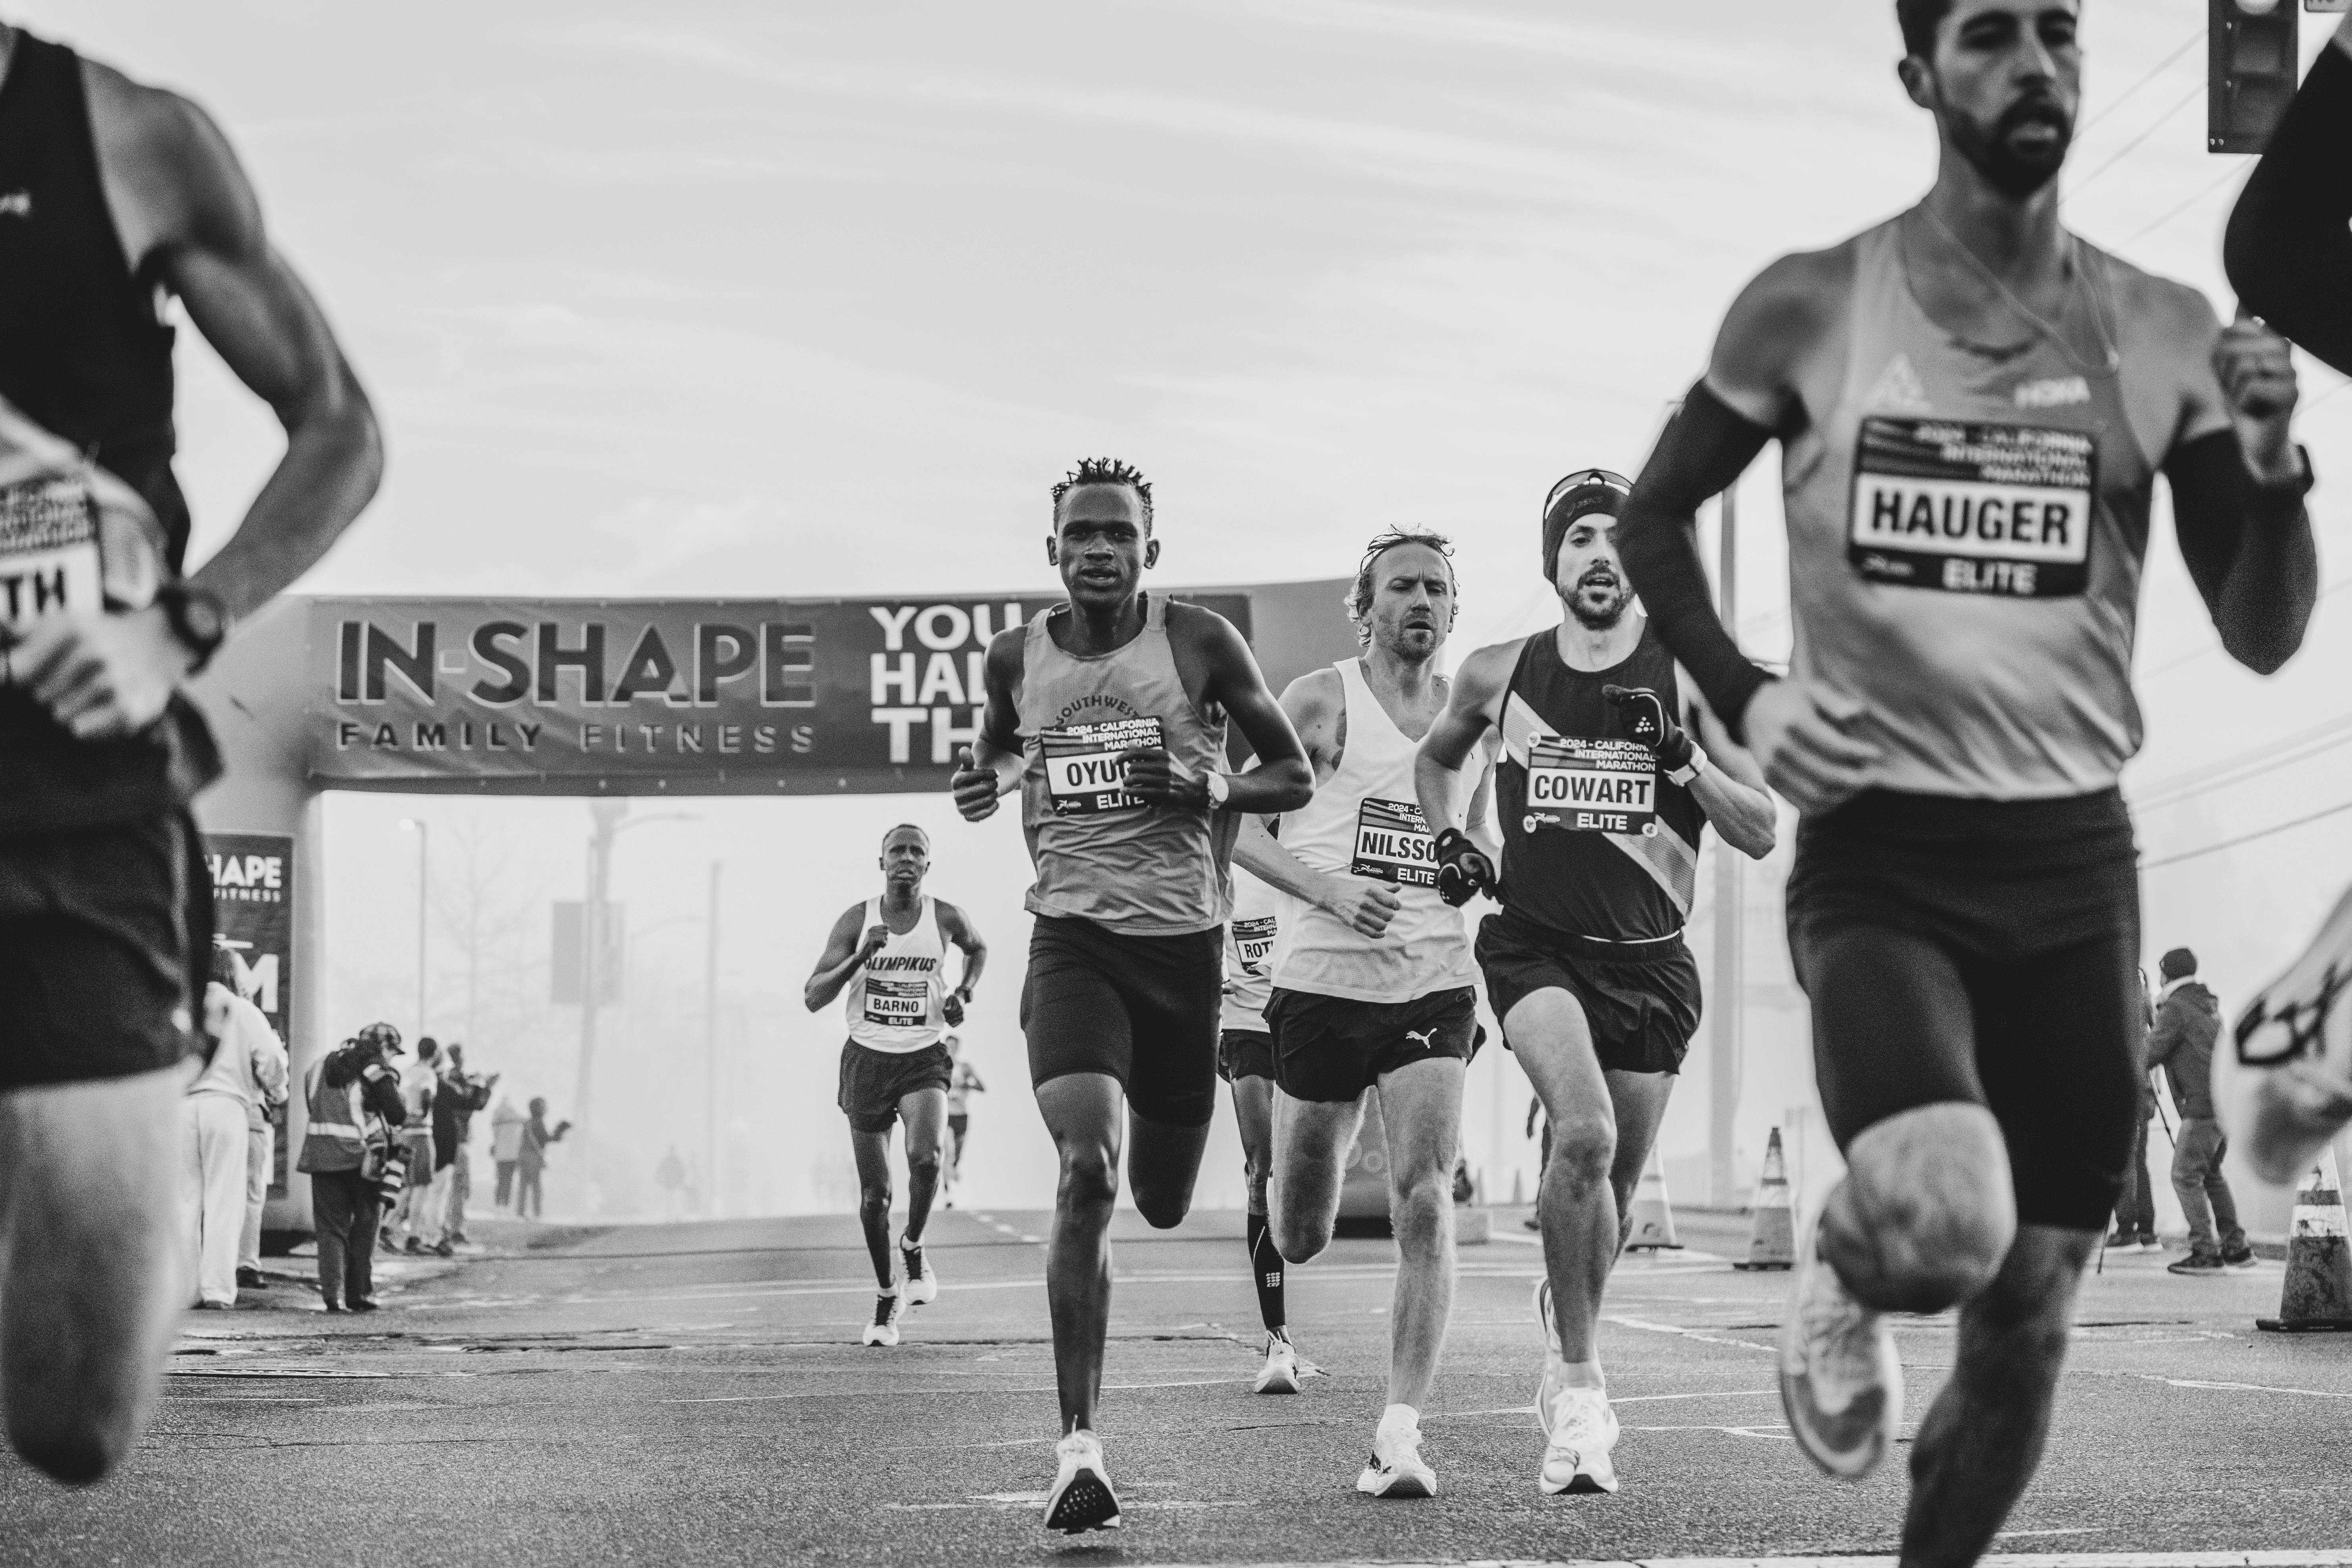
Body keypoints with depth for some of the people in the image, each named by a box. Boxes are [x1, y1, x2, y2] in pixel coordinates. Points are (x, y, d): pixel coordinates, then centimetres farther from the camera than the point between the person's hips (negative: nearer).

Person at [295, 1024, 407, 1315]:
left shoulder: (321, 1065, 15)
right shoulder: (377, 1070, -4)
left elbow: (309, 1108, 17)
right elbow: (398, 1115, -6)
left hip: (323, 1156, 4)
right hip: (362, 1157, -4)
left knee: (331, 1228, 6)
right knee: (364, 1228, 10)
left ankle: (333, 1295, -5)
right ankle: (359, 1294, 10)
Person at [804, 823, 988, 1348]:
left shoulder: (946, 919, 0)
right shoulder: (856, 921, -3)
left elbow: (979, 948, 24)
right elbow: (813, 998, -7)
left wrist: (964, 991, 5)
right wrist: (860, 958, -22)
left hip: (924, 1057, 0)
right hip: (868, 1058, 1)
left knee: (926, 1154, -29)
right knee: (874, 1192, 3)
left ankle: (914, 1248, -2)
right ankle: (887, 1296, 22)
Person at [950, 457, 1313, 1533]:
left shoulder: (1200, 643, -2)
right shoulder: (1016, 658, 4)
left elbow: (1294, 778, 5)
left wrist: (1211, 787, -14)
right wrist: (984, 782, 1)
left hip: (1183, 941, 1)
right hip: (1074, 938, -1)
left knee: (1162, 1202, 13)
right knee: (1085, 1173, -22)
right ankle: (1078, 1447, -22)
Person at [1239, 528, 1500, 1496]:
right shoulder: (1320, 702, -1)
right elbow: (1244, 830, -3)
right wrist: (1330, 891, -18)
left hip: (1436, 987, 2)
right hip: (1323, 982, -2)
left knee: (1424, 1200, -15)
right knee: (1301, 1239, 6)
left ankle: (1400, 1432, -14)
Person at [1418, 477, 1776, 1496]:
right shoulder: (1499, 675, 2)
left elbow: (1759, 834, -3)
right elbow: (1438, 757, 25)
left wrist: (1682, 761, -19)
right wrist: (1446, 842, 7)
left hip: (1650, 961, 2)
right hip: (1536, 943, -2)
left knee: (1615, 1182, 12)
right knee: (1584, 1134, -26)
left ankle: (1565, 1323, 45)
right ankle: (1578, 1387, -16)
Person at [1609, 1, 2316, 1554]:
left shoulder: (2162, 335, 1)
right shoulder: (1810, 311, -3)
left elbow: (2266, 638, 4)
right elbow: (1654, 517, 11)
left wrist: (2275, 466, -15)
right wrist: (1740, 692, -5)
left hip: (2074, 859, 3)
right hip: (1879, 854, -3)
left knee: (2026, 1324, 8)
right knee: (1939, 1225, -28)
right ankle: (1844, 1275, 8)